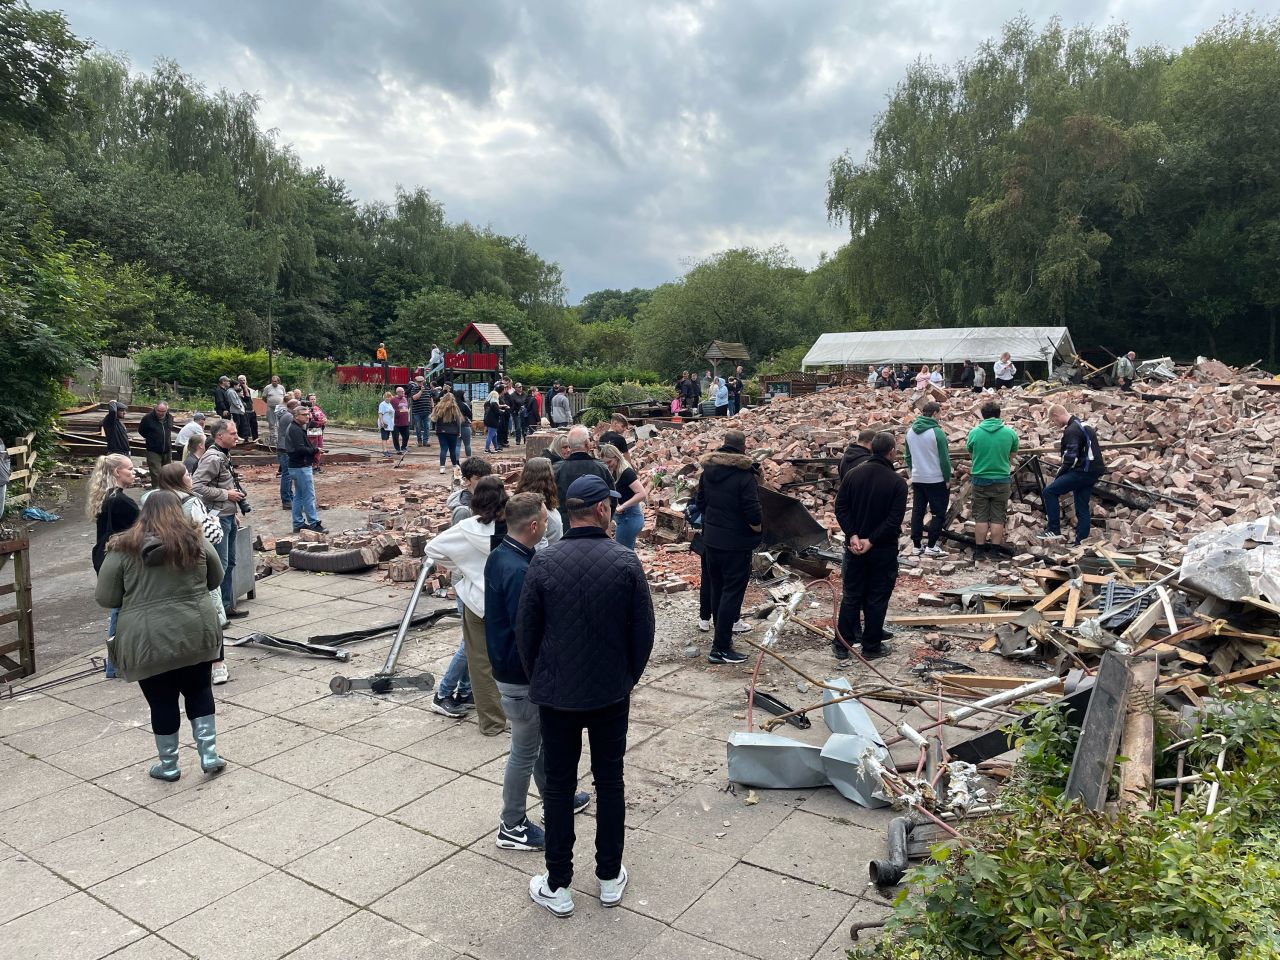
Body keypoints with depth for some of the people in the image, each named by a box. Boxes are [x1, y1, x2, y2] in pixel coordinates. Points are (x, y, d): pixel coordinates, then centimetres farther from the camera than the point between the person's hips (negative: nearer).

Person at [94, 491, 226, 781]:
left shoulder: (123, 548, -4)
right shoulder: (196, 541, 0)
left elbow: (105, 598, -1)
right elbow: (216, 580, 13)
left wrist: (137, 597, 16)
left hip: (148, 641, -1)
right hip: (195, 634, 1)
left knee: (162, 703, 12)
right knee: (199, 692, 18)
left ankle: (168, 766, 26)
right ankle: (209, 755, 19)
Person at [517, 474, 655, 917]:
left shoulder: (544, 561, -13)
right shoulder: (626, 561, -12)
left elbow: (526, 631, -6)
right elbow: (643, 631, -6)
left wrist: (537, 680, 11)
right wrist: (629, 677, 10)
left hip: (556, 693, 0)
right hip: (612, 693, 1)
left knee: (559, 786, 11)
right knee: (610, 781, 16)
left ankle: (557, 887, 22)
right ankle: (610, 879, 28)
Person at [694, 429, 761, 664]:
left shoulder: (708, 470, 3)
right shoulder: (745, 475, -19)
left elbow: (699, 502, 11)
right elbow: (753, 513, -21)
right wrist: (757, 529, -2)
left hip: (711, 539, 7)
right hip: (736, 543, -7)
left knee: (717, 589, 19)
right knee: (732, 592, -2)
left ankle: (722, 633, 33)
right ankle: (720, 648, -1)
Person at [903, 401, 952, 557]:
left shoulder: (910, 432, 4)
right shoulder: (937, 432, -16)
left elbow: (907, 456, 12)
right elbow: (944, 458, -13)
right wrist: (948, 478, -3)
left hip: (917, 479, 6)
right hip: (936, 480, -6)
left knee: (917, 512, 10)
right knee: (938, 513, 3)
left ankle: (916, 545, 13)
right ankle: (931, 546, 1)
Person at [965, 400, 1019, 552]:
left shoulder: (974, 432, -8)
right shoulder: (1010, 433, -6)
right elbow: (1013, 453, 10)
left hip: (980, 480, 0)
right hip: (1001, 481, 0)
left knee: (981, 517, 9)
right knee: (997, 518, 7)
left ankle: (980, 550, 13)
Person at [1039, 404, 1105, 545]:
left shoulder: (1071, 431, -14)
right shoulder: (1084, 425, 18)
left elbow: (1070, 458, -20)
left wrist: (1058, 476, -9)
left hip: (1082, 471, -10)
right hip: (1092, 472, 10)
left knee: (1049, 492, -8)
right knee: (1082, 507, 12)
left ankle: (1054, 529, -7)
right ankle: (1081, 541, 13)